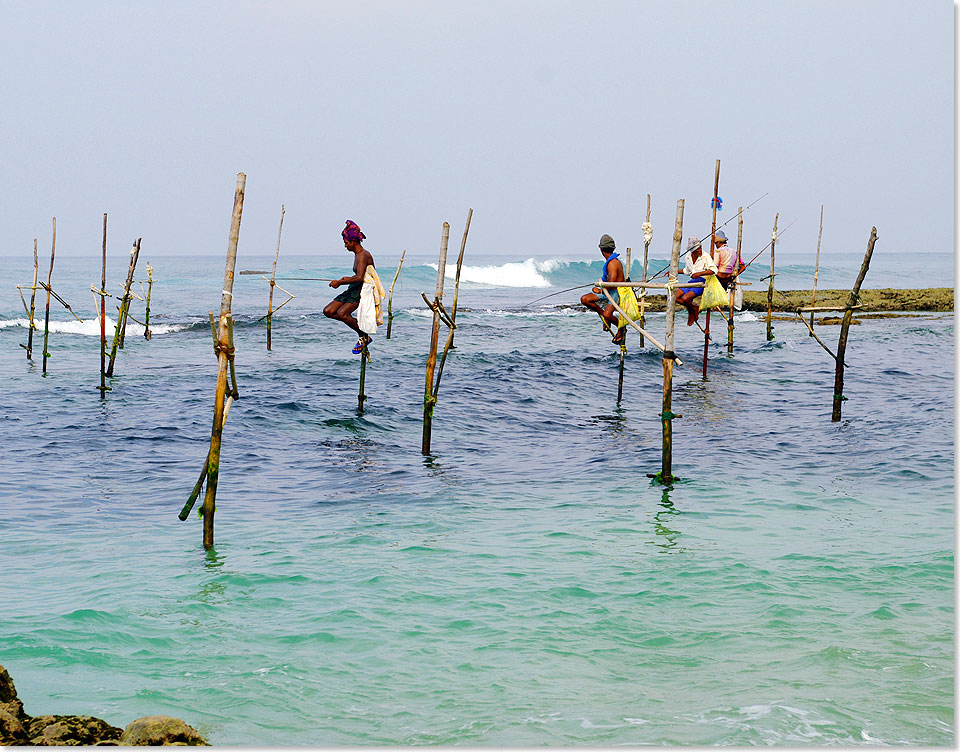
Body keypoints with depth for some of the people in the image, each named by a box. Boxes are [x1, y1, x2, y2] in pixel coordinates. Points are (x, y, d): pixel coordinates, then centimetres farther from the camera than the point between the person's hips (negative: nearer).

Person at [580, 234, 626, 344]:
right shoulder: (611, 261, 10)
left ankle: (621, 329, 0)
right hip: (607, 291, 9)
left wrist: (600, 291, -14)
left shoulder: (613, 263, -22)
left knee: (607, 315, -27)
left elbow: (611, 283, -27)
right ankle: (603, 314, 9)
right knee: (584, 299, -6)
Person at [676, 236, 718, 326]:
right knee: (675, 297, -10)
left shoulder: (705, 256, -13)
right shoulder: (688, 258, 6)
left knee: (685, 298, -27)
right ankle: (693, 309, 9)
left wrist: (699, 273, -31)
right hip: (692, 281, 7)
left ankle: (694, 309, 6)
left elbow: (713, 270, -24)